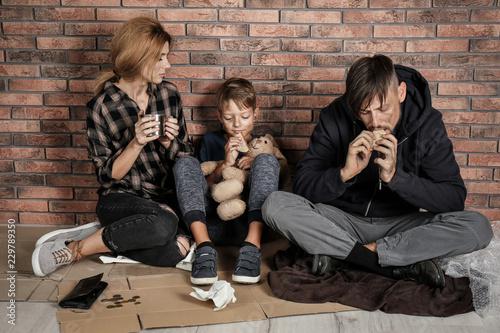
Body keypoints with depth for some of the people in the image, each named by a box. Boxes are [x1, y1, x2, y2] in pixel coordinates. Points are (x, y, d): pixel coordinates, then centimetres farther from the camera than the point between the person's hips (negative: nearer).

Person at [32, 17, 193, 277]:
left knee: (175, 251, -28)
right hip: (121, 199, -4)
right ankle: (74, 249, -16)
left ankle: (102, 235, -4)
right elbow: (108, 175, -7)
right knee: (164, 224, -37)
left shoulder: (169, 93, 4)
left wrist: (168, 143, -11)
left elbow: (186, 156, 11)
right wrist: (136, 143, -22)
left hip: (167, 196, 4)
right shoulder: (100, 108, -8)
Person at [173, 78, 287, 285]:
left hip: (250, 223, 0)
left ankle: (252, 245, -37)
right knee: (186, 163, -16)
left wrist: (257, 166, -1)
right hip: (211, 223, 1)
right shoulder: (210, 141, 22)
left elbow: (276, 189, 17)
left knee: (267, 160, -18)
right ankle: (204, 248, -36)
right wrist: (226, 164, -2)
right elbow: (202, 186, 14)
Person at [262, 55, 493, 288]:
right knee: (275, 205, -26)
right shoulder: (334, 118, -11)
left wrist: (395, 177, -29)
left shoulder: (427, 123, -11)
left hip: (400, 225, 1)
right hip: (342, 221, 0)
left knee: (478, 227, -25)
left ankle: (342, 256, -23)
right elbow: (302, 188, -12)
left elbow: (454, 200, -16)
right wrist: (344, 173, -30)